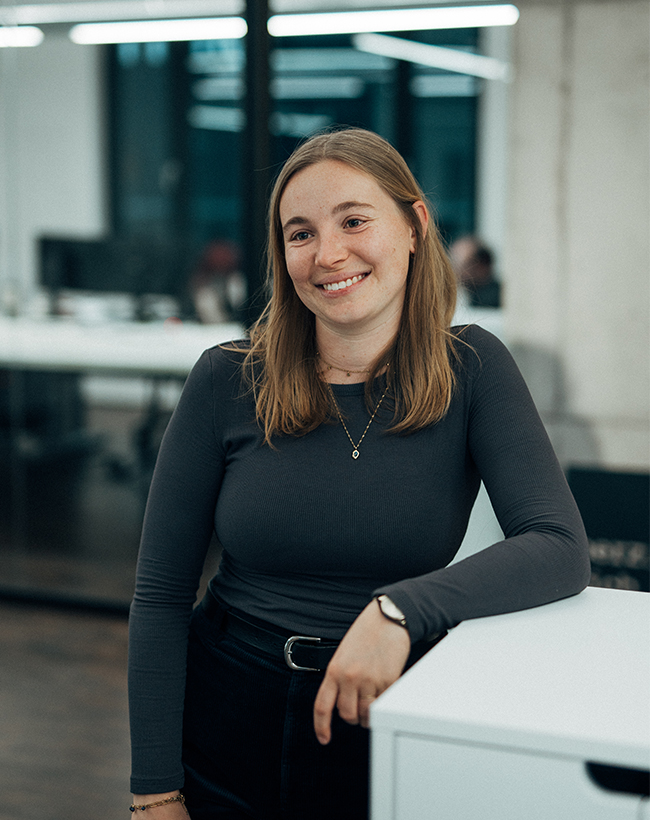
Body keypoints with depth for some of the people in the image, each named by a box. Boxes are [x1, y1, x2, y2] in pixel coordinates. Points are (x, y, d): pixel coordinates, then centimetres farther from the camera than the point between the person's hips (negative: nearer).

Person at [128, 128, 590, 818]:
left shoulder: (471, 370, -7)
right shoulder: (227, 381, -8)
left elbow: (561, 548, -18)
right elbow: (159, 595, -6)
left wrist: (400, 609, -32)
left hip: (387, 729, 0)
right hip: (226, 731, 0)